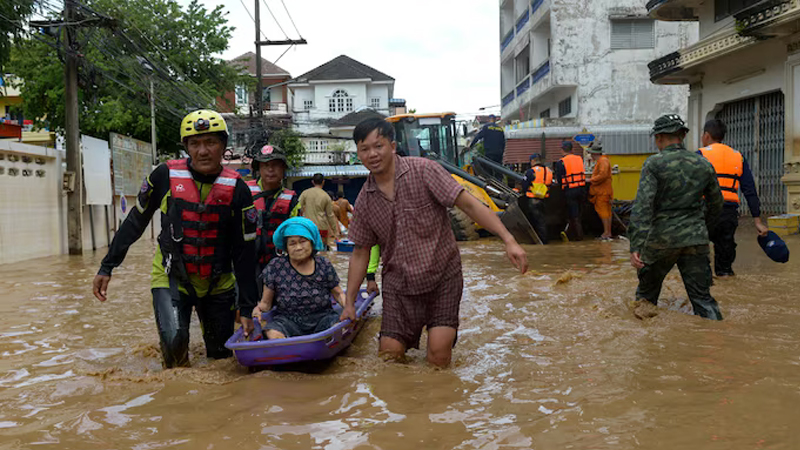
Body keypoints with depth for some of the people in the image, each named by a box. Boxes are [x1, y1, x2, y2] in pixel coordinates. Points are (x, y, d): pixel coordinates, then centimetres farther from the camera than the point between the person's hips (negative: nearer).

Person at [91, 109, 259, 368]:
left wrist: (247, 308, -6)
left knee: (221, 356, 10)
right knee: (174, 341, -23)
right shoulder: (165, 176, -9)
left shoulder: (237, 189, -9)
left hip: (218, 283, 1)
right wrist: (107, 267, 4)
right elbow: (135, 222, 4)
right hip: (171, 277, -1)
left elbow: (245, 252, -6)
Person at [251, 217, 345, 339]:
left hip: (321, 318, 1)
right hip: (287, 320, -1)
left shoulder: (324, 265, 1)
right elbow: (266, 302, 2)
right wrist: (259, 309, -21)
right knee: (273, 334, -32)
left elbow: (338, 293, 11)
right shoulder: (275, 267, -2)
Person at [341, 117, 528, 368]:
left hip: (441, 275, -3)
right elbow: (360, 252, 12)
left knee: (438, 359, -10)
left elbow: (469, 205, -14)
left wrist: (508, 240, -23)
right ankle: (409, 336, 32)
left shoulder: (422, 171, -10)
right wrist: (350, 303, 11)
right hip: (399, 284, 3)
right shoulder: (364, 201, 3)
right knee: (389, 354, 1)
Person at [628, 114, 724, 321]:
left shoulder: (654, 164, -8)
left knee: (647, 292, 17)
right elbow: (716, 203, 17)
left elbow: (643, 205, -18)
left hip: (661, 239, -3)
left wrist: (636, 246, -21)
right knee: (702, 296, 6)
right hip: (695, 240, 3)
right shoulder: (703, 164, 5)